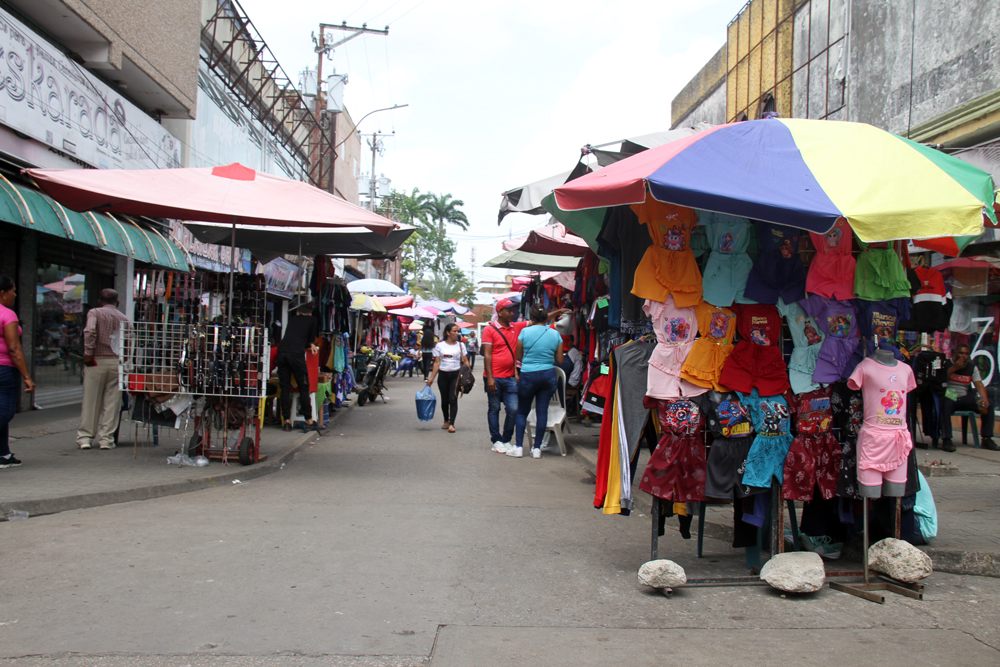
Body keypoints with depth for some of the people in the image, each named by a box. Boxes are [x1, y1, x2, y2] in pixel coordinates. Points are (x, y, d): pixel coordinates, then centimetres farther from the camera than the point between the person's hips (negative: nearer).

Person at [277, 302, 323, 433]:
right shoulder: (313, 321, 16)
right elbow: (311, 341, 20)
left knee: (285, 388, 7)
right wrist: (311, 345, 40)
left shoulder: (292, 320, 26)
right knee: (304, 388, 1)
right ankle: (309, 422, 3)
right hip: (296, 354, -4)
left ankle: (287, 422, 7)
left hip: (282, 352, 4)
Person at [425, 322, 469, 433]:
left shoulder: (460, 345, 7)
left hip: (456, 375, -1)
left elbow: (465, 361, 6)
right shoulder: (439, 346, 5)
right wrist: (431, 377, -1)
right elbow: (437, 363, 5)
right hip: (443, 375, 1)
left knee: (453, 399, -12)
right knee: (444, 400, 8)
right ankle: (446, 421, 27)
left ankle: (451, 424, -11)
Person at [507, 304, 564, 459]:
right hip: (548, 375, 2)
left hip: (528, 375, -2)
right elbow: (560, 360, 4)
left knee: (522, 411, 10)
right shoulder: (555, 334, 0)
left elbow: (518, 356, 0)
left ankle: (518, 447, 6)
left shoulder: (525, 331, -7)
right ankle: (537, 448, 8)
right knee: (542, 410, 6)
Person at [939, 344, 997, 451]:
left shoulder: (972, 367, 11)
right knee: (945, 404, -39)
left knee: (988, 404, -16)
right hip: (949, 397, -4)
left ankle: (987, 439, -12)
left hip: (964, 398, 5)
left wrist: (984, 398, -19)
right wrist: (954, 368, -18)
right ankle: (946, 439, -34)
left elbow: (979, 385, 1)